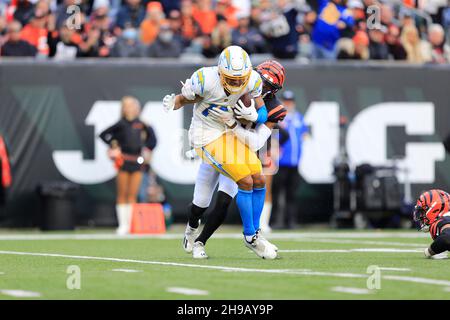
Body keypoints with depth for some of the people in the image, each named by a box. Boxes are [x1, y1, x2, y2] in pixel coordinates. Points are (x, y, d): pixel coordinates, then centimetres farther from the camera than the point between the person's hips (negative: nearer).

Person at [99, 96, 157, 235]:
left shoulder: (141, 124, 4)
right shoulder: (121, 124, -2)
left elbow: (152, 137, 17)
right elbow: (103, 135, 1)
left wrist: (147, 149, 9)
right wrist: (113, 146, -2)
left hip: (138, 161, 2)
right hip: (123, 161, -2)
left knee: (133, 195, 2)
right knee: (122, 194, 0)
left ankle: (130, 224, 6)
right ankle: (122, 224, 2)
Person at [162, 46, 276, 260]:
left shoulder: (252, 81, -12)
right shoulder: (205, 79, -27)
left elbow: (263, 113, -3)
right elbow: (183, 98, -11)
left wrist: (253, 115, -25)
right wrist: (172, 104, -32)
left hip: (231, 132, 6)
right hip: (208, 137, -6)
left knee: (259, 181, 3)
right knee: (246, 182, -12)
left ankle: (254, 233, 20)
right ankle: (250, 237, 4)